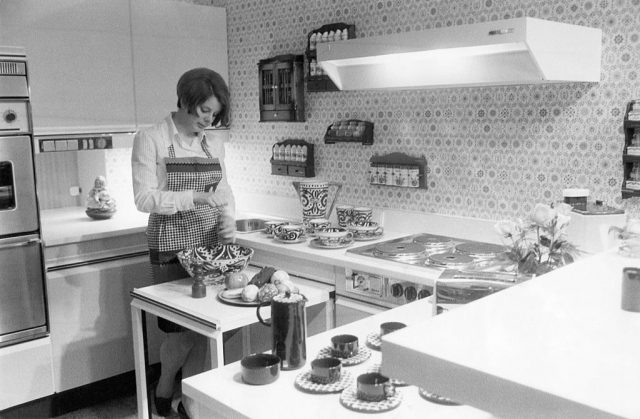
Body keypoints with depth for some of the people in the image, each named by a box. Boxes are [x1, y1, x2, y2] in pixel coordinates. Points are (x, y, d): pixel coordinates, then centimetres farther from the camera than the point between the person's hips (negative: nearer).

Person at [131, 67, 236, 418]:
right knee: (181, 329, -1)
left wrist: (228, 219, -4)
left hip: (210, 244, 5)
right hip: (171, 247, -5)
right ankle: (163, 390, 28)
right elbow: (144, 198, -12)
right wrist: (192, 197, -22)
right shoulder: (150, 140, -6)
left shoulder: (214, 146, 10)